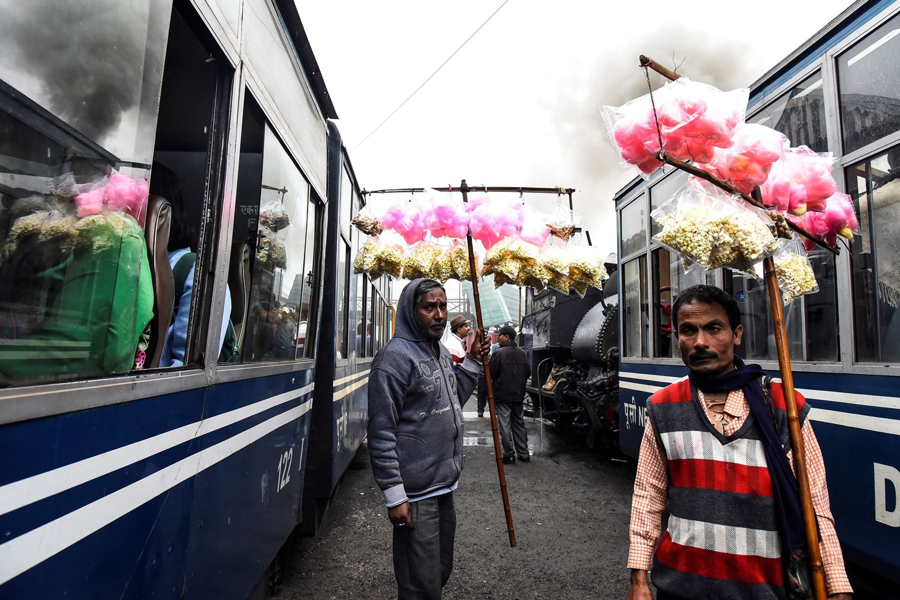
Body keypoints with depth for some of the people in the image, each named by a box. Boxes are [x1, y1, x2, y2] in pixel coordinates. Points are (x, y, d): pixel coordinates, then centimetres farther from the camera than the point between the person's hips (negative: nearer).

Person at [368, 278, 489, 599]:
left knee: (441, 570, 24)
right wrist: (394, 496, -19)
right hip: (416, 494, -8)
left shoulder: (441, 351, 9)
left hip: (445, 486, 9)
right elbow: (381, 434, -19)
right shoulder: (395, 357, -19)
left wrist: (472, 361, 8)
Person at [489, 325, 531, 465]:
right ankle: (524, 454, 19)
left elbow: (491, 374, -12)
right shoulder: (523, 353, 5)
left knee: (505, 426, 2)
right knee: (519, 424, 15)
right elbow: (527, 374, 11)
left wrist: (495, 381, 9)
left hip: (502, 395, -6)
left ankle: (509, 455, 4)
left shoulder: (498, 353, -15)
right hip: (519, 395, 6)